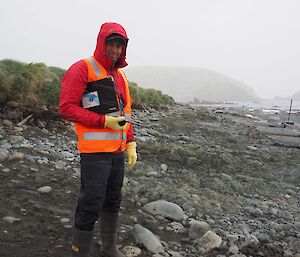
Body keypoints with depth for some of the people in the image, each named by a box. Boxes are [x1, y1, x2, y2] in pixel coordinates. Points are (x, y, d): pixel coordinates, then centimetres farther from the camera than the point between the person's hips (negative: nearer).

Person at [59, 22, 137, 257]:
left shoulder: (120, 75, 15)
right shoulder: (83, 69, -8)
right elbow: (67, 108, -14)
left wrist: (130, 144, 10)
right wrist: (104, 121, -19)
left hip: (117, 150, 8)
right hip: (95, 150, -8)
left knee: (113, 201, 18)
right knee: (91, 205, -5)